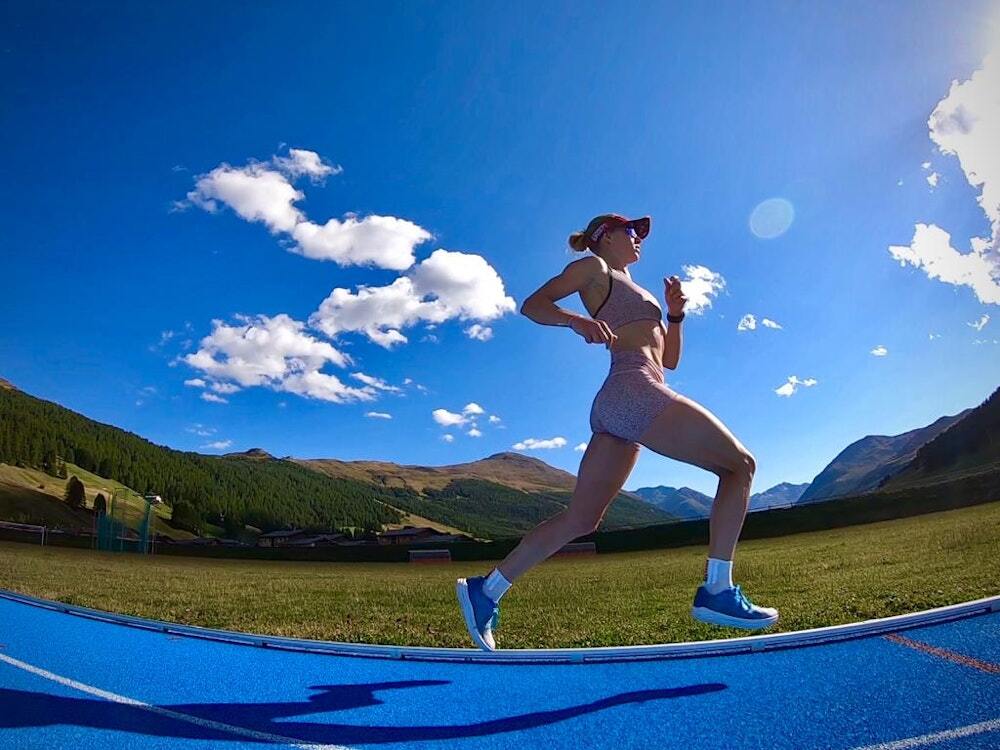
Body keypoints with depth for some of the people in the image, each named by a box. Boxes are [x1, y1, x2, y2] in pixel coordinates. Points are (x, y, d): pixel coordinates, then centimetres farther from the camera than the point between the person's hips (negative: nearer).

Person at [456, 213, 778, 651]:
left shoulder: (635, 293, 34)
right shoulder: (594, 267, 11)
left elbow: (669, 359, 31)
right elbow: (532, 304, -2)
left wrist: (674, 315, 16)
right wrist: (576, 320, -20)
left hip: (615, 408, 9)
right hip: (634, 391, -9)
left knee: (580, 519, 6)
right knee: (740, 465, -1)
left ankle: (486, 591, 10)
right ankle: (717, 591, -6)